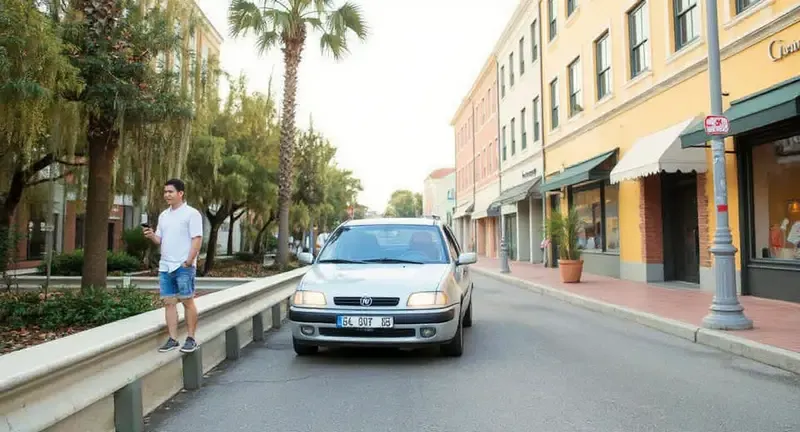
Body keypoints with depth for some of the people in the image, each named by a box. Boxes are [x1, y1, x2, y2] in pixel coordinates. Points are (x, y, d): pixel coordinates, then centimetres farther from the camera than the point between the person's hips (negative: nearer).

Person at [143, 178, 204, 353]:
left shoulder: (191, 213, -6)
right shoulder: (163, 215, 16)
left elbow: (197, 239, -12)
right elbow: (160, 239, 17)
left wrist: (189, 261, -17)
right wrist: (151, 235, -5)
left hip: (183, 267, -7)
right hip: (165, 266, 7)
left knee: (187, 302, -1)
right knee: (169, 302, 6)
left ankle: (191, 339, 6)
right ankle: (173, 339, 12)